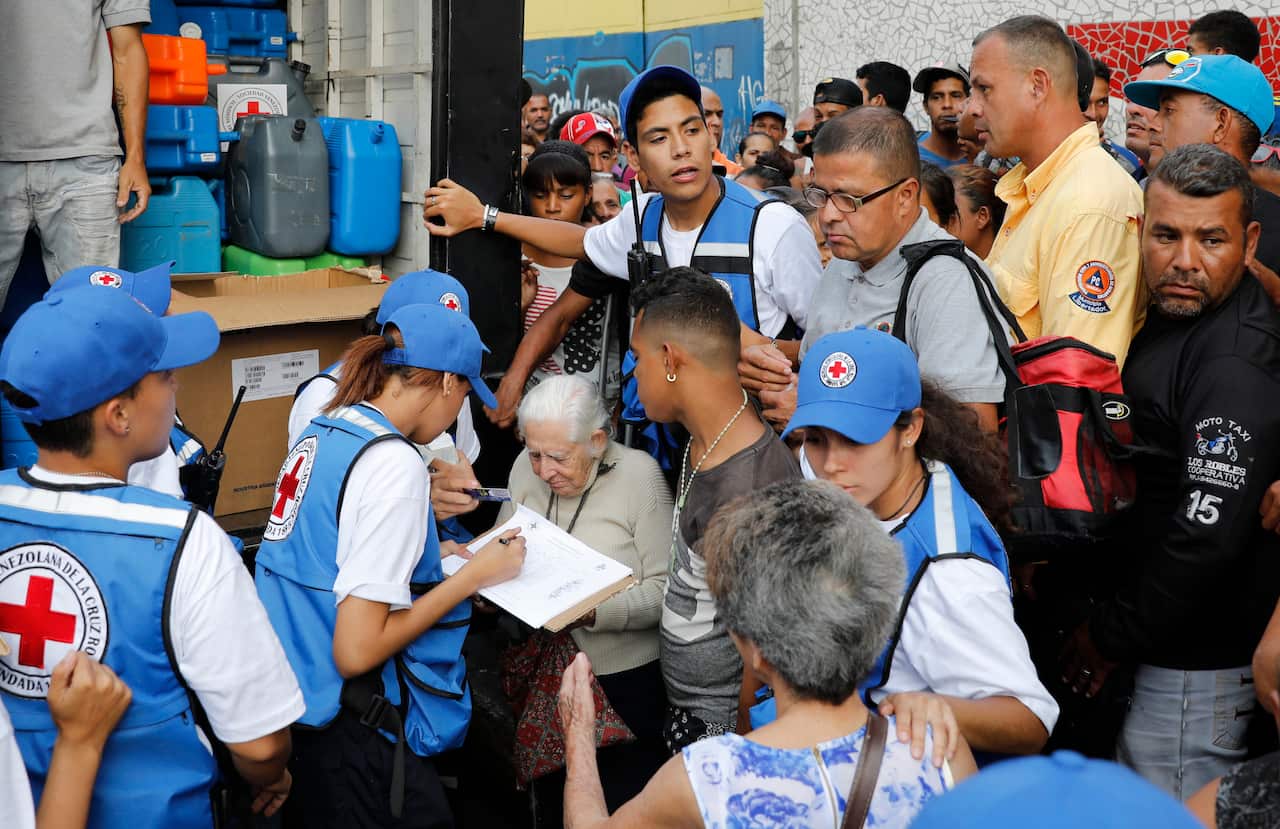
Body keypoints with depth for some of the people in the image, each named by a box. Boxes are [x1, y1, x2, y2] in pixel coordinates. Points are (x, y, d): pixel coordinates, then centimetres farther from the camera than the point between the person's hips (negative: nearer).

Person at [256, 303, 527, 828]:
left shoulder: (320, 433, 5)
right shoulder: (394, 463, -20)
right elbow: (356, 652, -23)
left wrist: (428, 556, 14)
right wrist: (473, 575, -14)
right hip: (356, 735, -9)